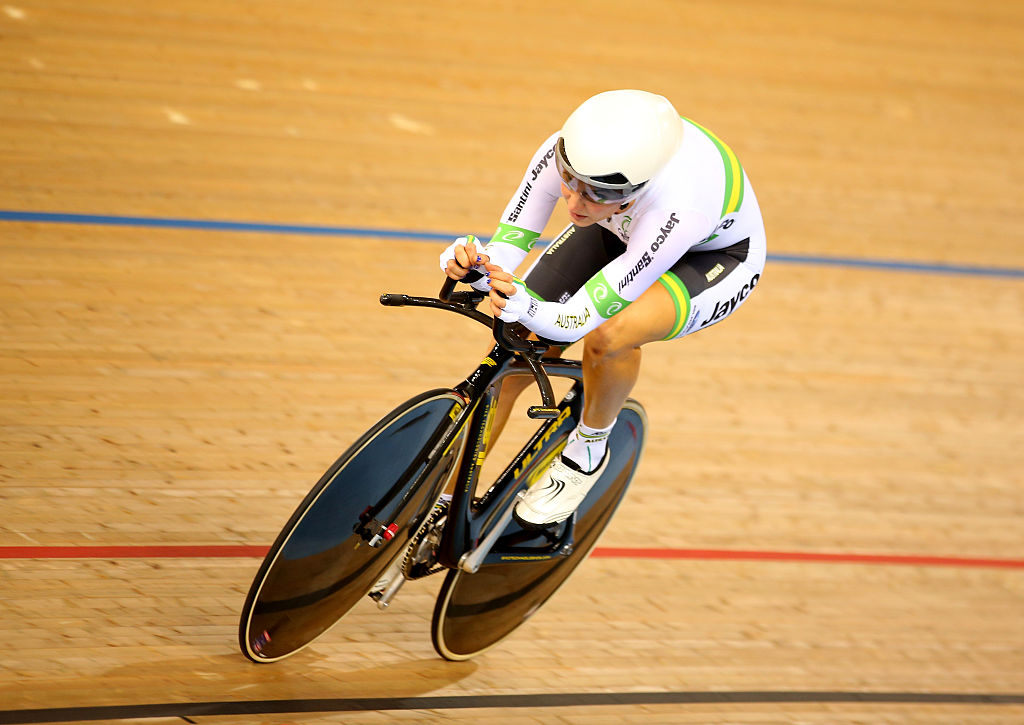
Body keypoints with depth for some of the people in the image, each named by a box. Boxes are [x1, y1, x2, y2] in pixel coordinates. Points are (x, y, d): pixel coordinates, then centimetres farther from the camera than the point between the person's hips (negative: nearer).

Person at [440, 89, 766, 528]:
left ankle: (588, 450, -5)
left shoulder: (679, 207, -45)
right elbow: (504, 255, -24)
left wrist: (526, 310, -61)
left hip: (716, 256, -5)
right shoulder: (564, 152, -33)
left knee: (609, 336, -35)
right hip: (619, 232, 5)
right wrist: (475, 267, -46)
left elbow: (577, 319, -41)